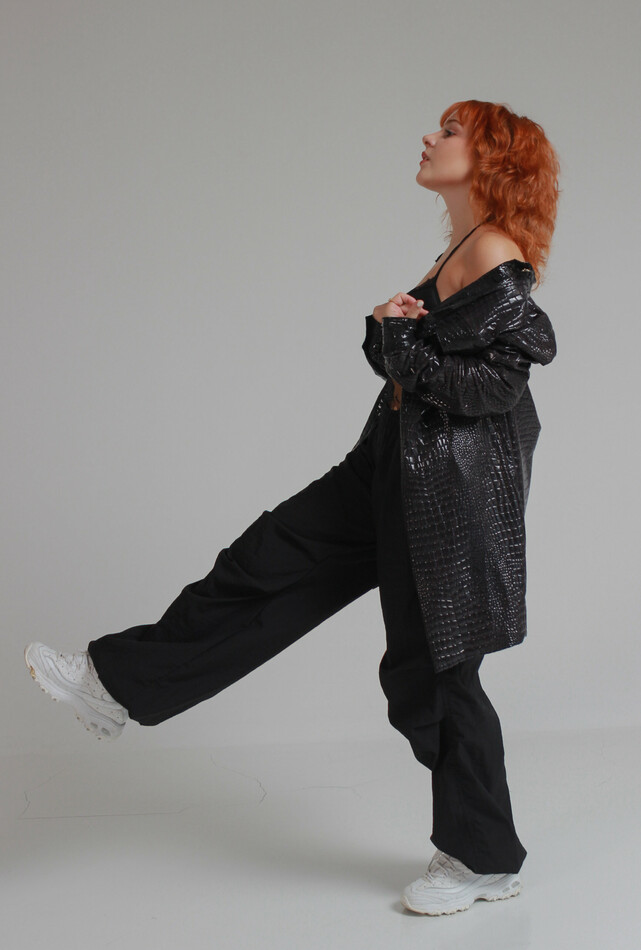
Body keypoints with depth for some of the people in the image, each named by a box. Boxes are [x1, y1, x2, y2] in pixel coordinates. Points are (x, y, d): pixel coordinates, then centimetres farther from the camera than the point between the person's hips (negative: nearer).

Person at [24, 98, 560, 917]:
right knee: (266, 565, 10)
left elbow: (495, 385, -24)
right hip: (398, 467, 9)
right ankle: (119, 684, 21)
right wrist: (388, 329, -7)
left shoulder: (498, 257, -16)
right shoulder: (456, 254, 14)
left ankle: (484, 860, 19)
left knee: (434, 666, 1)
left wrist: (399, 338, -16)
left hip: (454, 484, -9)